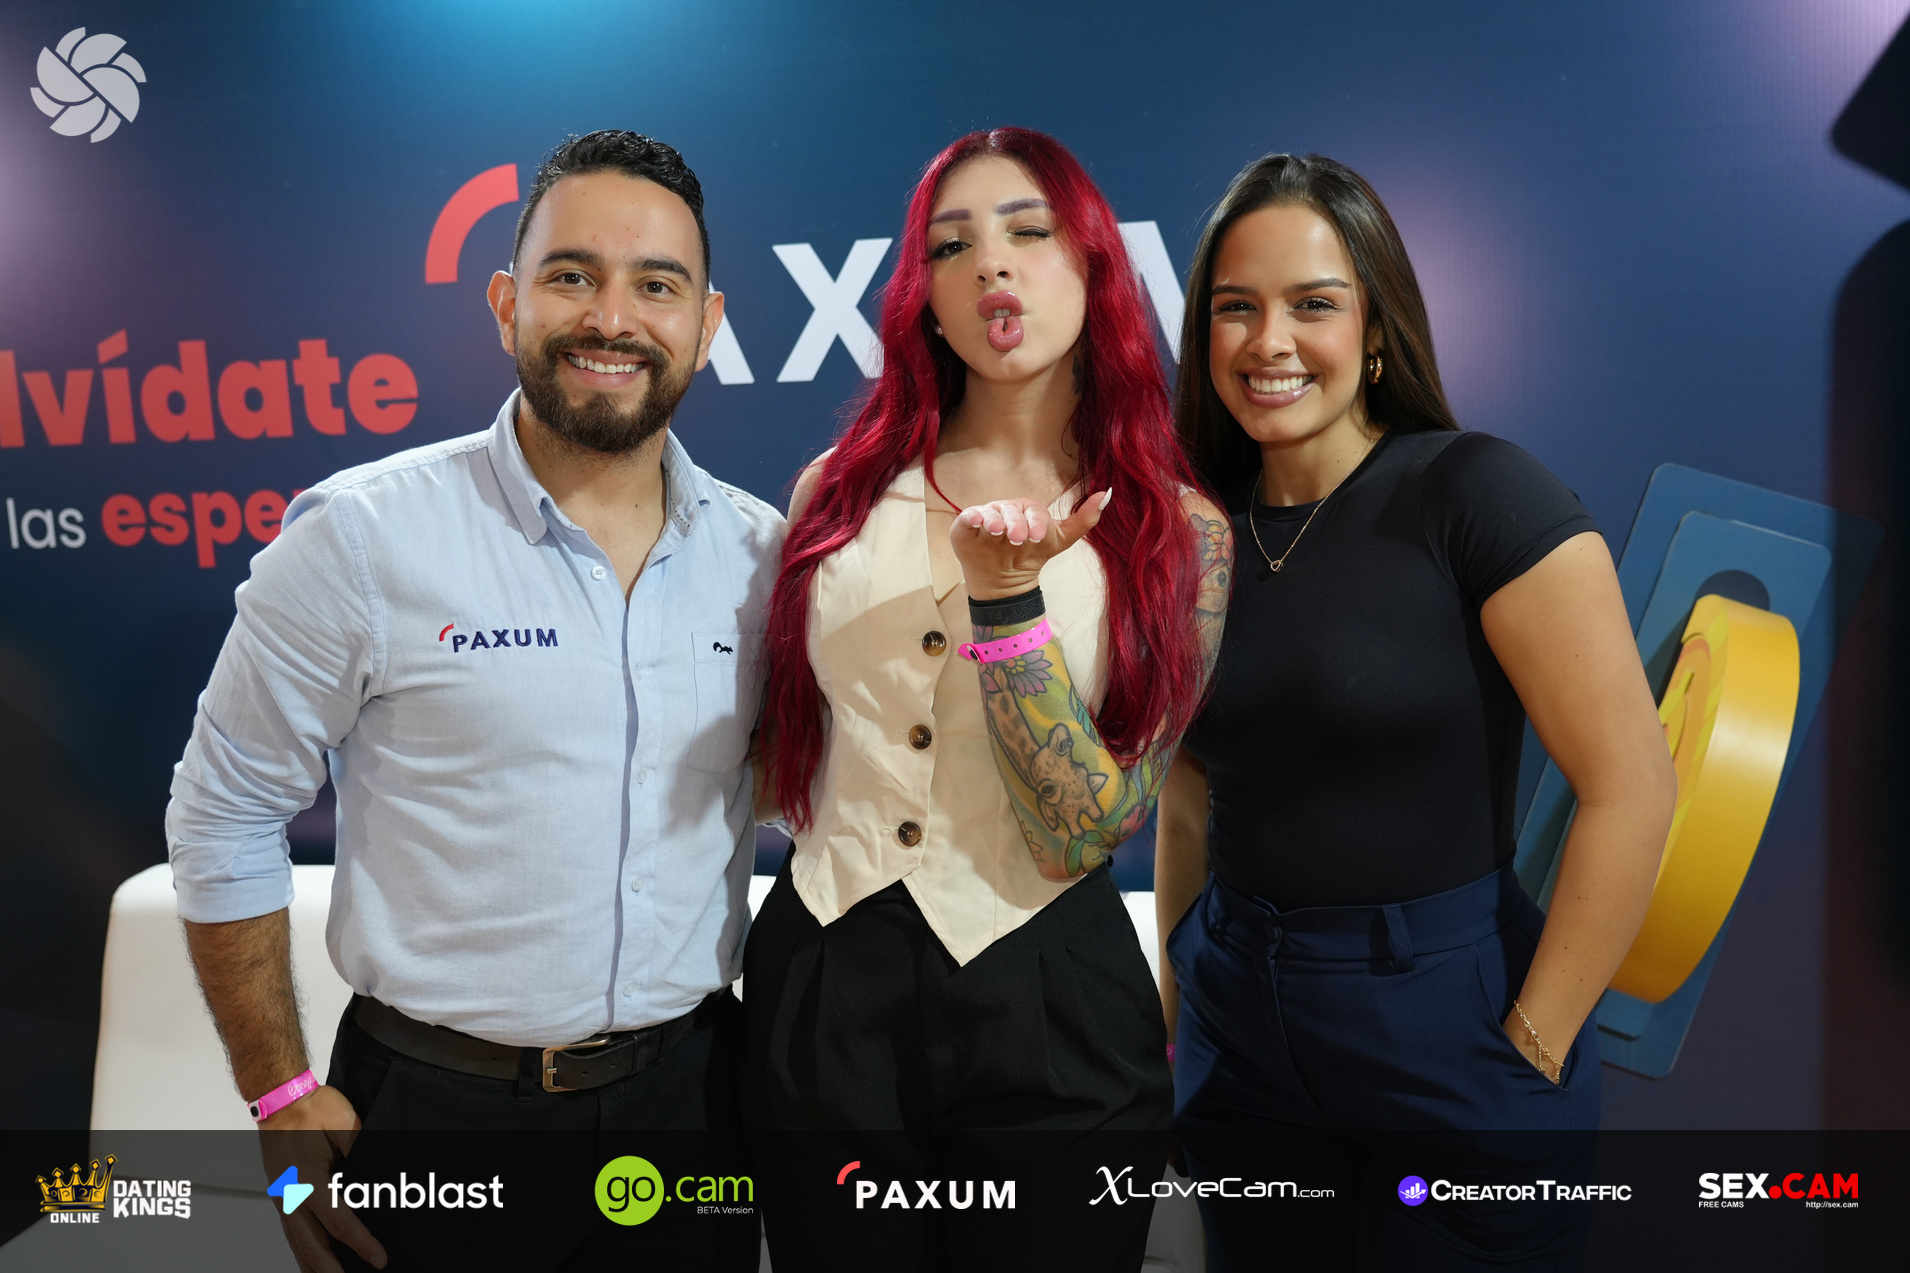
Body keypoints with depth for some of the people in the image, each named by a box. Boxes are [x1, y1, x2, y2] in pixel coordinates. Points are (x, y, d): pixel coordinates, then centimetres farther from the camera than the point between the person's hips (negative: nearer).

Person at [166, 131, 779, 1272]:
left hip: (691, 1091, 3)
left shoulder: (764, 555, -2)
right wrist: (284, 1099, -5)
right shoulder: (362, 536, -11)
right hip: (432, 1111, -2)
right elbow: (225, 817, -4)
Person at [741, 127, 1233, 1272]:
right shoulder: (839, 493, 1)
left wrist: (1004, 597, -21)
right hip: (820, 992, 3)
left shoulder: (1178, 531, -5)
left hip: (1051, 1017, -2)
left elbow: (1087, 832, -14)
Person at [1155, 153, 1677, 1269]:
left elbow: (1633, 788, -16)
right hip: (1238, 1037, 5)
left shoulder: (1476, 492, -14)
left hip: (1444, 1034, -4)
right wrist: (1175, 1002, 9)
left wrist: (1534, 1048, -13)